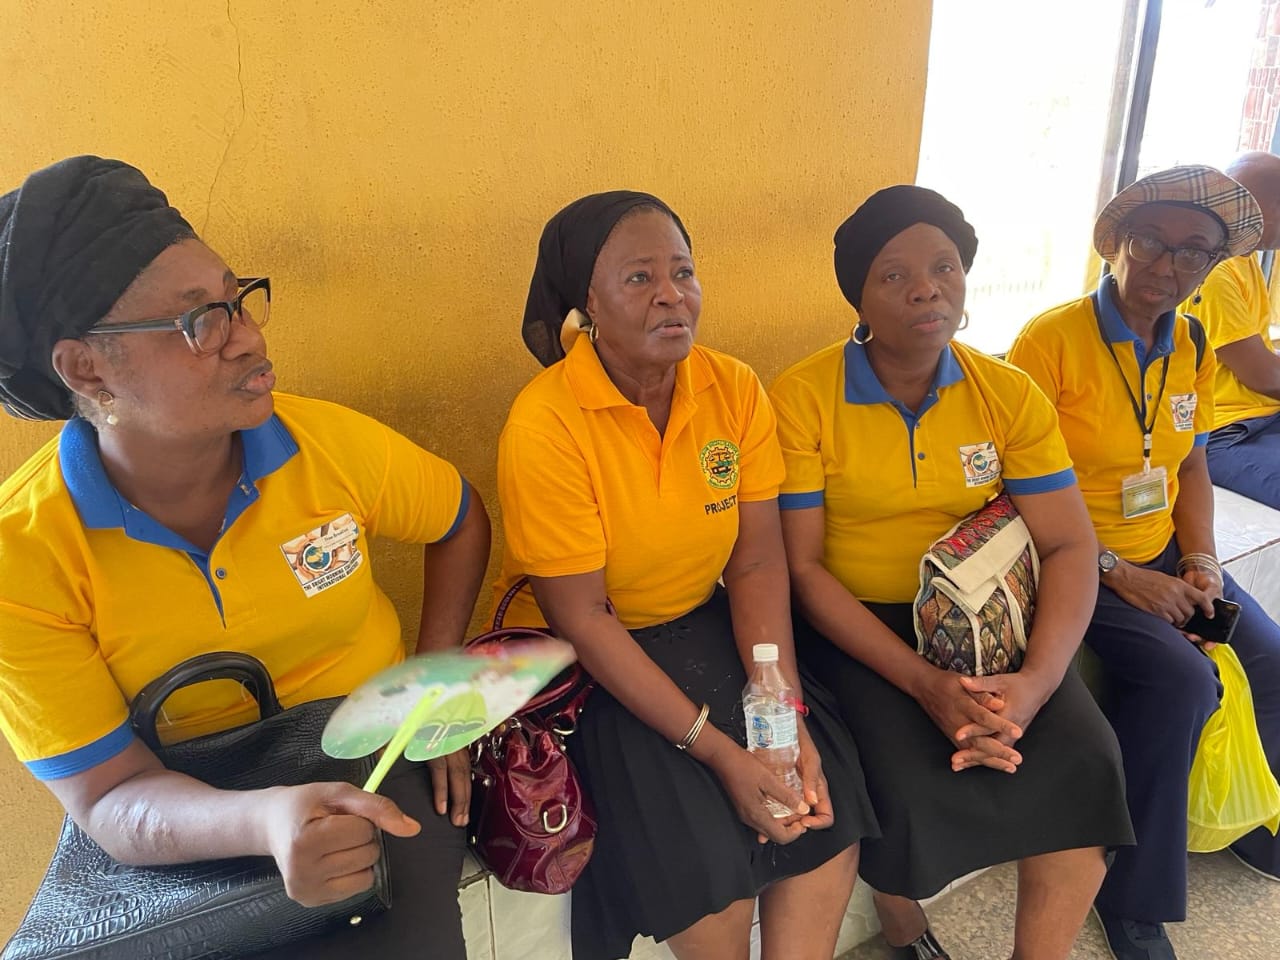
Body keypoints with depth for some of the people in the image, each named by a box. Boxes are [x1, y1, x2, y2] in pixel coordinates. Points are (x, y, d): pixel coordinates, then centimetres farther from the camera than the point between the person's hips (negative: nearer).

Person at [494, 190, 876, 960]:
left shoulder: (736, 390, -6)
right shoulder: (544, 425, -21)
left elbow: (757, 565, -6)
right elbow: (581, 617, -19)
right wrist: (718, 750, -22)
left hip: (702, 629, 5)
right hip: (578, 661, -4)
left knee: (827, 807, -12)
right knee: (703, 852, -19)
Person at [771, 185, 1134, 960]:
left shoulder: (1009, 394, -2)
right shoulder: (802, 399, -12)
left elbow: (1070, 546, -4)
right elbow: (801, 567, -13)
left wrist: (1038, 680, -21)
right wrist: (922, 681, -21)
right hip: (854, 623, -3)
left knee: (1084, 762, -17)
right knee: (914, 786, -23)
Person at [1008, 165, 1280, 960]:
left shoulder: (1193, 347, 7)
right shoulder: (1051, 342, -15)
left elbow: (1192, 468, 14)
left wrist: (1200, 559, -1)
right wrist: (1118, 574, -18)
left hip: (1162, 556, 7)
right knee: (1182, 679, -24)